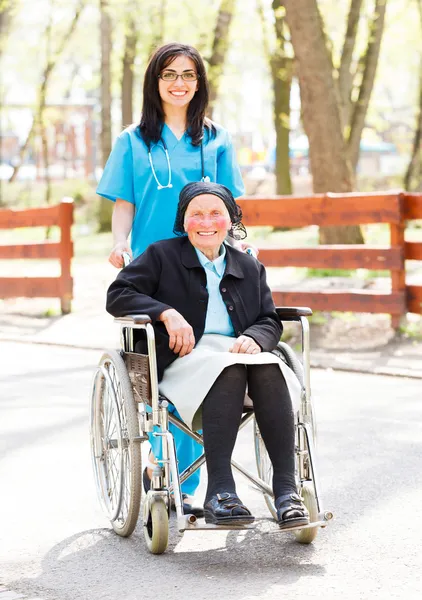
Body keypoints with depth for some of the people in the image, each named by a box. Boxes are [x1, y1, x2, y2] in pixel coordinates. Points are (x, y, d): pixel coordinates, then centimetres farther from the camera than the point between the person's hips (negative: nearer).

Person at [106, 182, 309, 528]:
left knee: (269, 369, -33)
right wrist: (167, 313, -13)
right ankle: (219, 492, -46)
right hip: (184, 359, -3)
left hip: (238, 354, 3)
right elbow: (118, 295, 3)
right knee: (228, 369, -38)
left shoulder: (250, 268, 24)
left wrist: (254, 339, -9)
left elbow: (270, 321, 16)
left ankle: (286, 490, -41)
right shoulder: (162, 256, 13)